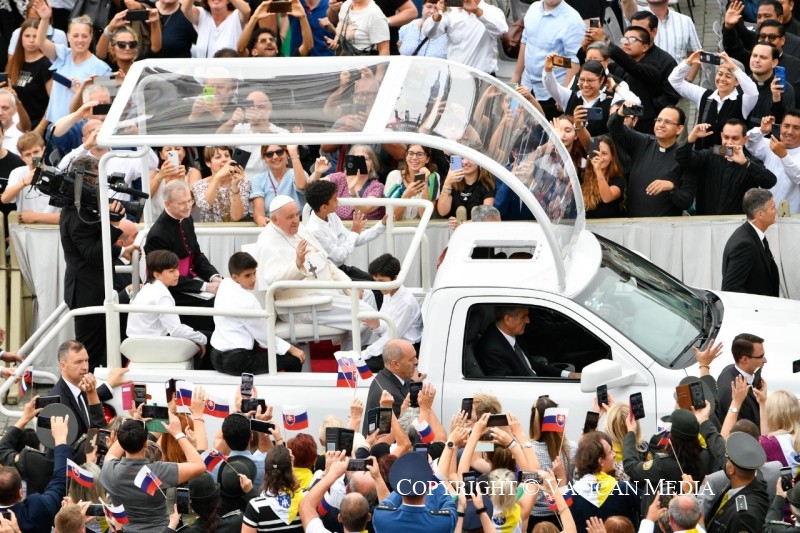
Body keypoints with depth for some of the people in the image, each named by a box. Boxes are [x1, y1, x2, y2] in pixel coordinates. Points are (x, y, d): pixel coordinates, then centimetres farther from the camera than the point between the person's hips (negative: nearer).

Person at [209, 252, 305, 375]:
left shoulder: (224, 285, 3)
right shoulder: (246, 300, -19)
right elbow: (264, 336, -11)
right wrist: (291, 349, -2)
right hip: (236, 362, -10)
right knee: (294, 360, -4)